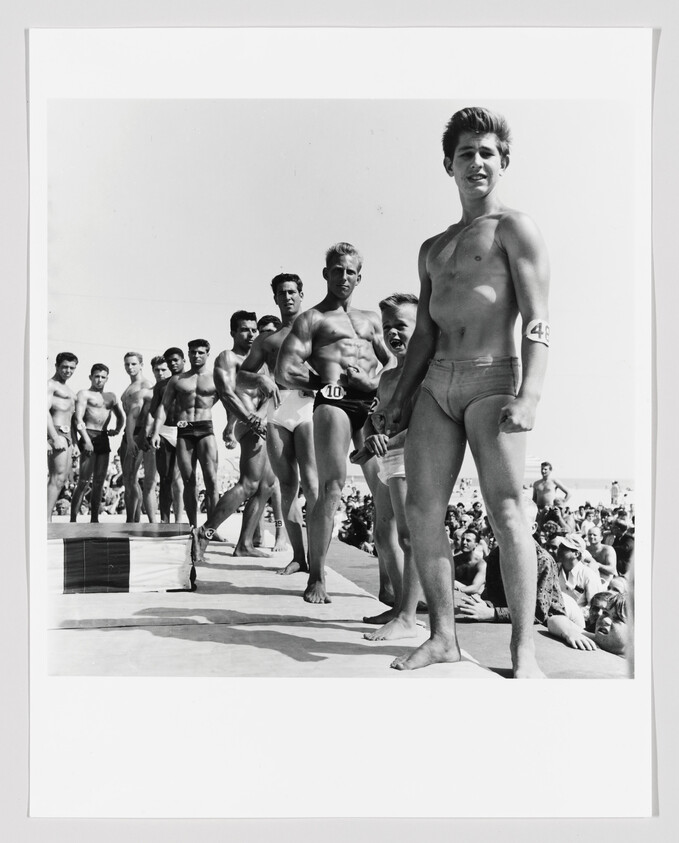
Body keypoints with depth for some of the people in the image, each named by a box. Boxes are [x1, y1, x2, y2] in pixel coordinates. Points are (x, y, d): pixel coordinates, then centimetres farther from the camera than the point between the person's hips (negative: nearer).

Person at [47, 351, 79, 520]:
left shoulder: (68, 389, 26)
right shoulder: (50, 385, -3)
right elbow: (45, 410, -15)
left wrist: (73, 439, 18)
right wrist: (55, 437, -23)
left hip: (67, 434, 9)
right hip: (56, 432, -9)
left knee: (62, 478, 6)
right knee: (58, 477, -16)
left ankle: (47, 517, 9)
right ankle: (46, 519, -18)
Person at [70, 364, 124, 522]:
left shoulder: (111, 396, 21)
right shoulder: (84, 394, 3)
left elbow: (121, 416, 33)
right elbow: (78, 419, -9)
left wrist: (117, 429, 15)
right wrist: (86, 439, -19)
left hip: (104, 438, 6)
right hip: (89, 436, -6)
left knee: (99, 482, 6)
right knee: (84, 482, -12)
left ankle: (94, 519, 10)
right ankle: (73, 519, -12)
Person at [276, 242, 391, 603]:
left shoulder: (371, 319, 28)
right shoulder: (311, 320, 12)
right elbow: (285, 374, 0)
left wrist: (375, 383, 3)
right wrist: (329, 380, 2)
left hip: (374, 403, 5)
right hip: (334, 401, -5)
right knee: (332, 486, -15)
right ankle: (316, 577, -7)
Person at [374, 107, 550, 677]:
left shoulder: (514, 229, 4)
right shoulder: (433, 248, 23)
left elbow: (538, 323, -7)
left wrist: (529, 396, -21)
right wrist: (399, 399, 17)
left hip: (491, 378, -6)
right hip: (437, 383, 6)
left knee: (505, 511, -12)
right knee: (421, 511, 0)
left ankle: (524, 650, -3)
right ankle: (443, 637, 11)